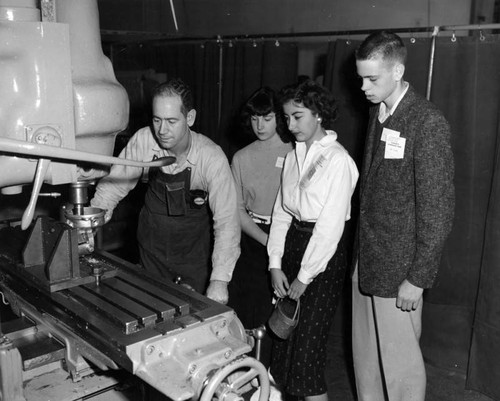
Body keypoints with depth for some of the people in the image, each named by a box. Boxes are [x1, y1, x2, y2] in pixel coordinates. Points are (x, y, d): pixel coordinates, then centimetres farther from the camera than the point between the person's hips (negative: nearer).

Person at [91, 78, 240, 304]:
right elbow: (114, 184, -5)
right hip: (152, 248, 3)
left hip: (195, 251, -2)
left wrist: (219, 280, -35)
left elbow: (226, 220, -26)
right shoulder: (143, 140, -16)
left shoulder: (212, 158, -24)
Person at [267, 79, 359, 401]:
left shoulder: (337, 160, -14)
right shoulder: (293, 156, 9)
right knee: (284, 339, 12)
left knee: (306, 348, -3)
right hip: (292, 244, 7)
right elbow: (281, 212, 9)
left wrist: (304, 277, -12)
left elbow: (330, 226, -16)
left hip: (324, 257, -7)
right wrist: (276, 264, 2)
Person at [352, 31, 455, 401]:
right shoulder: (377, 113, 8)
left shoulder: (428, 123, -15)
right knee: (365, 354, 18)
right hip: (365, 260, 7)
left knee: (399, 362, 7)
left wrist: (418, 278, -14)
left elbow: (438, 208, -15)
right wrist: (361, 249, 10)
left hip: (398, 269, -7)